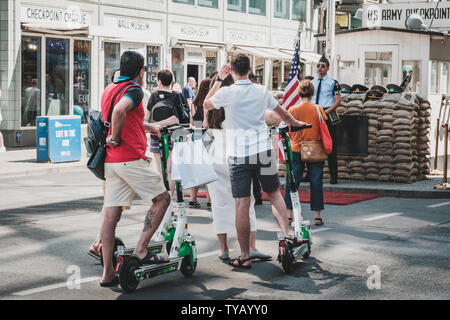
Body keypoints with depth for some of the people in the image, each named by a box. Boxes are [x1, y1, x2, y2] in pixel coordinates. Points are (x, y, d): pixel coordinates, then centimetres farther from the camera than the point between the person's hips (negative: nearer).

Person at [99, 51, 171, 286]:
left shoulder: (109, 89, 18)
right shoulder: (134, 90, -9)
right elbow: (119, 110, -31)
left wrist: (147, 126, 41)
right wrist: (116, 138, -18)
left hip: (111, 161, 8)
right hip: (131, 159, -8)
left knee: (110, 214, 5)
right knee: (162, 198, 8)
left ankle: (107, 273, 6)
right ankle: (141, 250, 2)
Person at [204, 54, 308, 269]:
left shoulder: (226, 93, -5)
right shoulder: (262, 91, 5)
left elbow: (206, 105, 16)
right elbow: (282, 113, 22)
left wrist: (219, 79, 19)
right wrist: (296, 123, 42)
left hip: (238, 155, -2)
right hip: (263, 151, 2)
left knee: (242, 206, -1)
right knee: (274, 194, 20)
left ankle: (245, 257, 2)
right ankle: (287, 233, 6)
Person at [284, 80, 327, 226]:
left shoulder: (293, 110, -6)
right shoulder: (318, 109, -5)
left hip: (297, 150, 0)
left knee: (292, 181, 8)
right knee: (316, 182, 6)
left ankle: (289, 214, 8)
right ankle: (317, 216, 6)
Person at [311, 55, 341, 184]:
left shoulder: (333, 82, -1)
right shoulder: (311, 83, 15)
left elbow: (337, 101, -6)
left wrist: (326, 112, -16)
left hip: (327, 115, -5)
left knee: (330, 145, -4)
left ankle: (333, 176, 1)